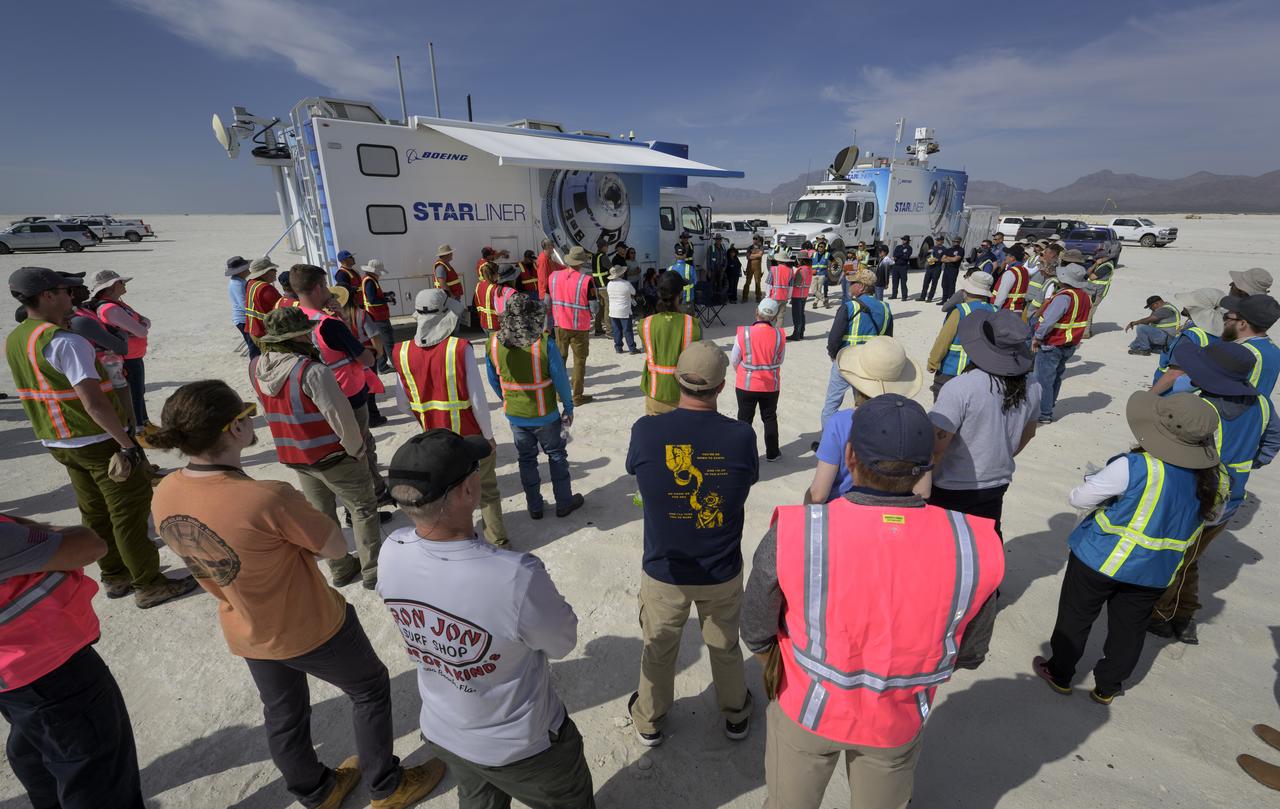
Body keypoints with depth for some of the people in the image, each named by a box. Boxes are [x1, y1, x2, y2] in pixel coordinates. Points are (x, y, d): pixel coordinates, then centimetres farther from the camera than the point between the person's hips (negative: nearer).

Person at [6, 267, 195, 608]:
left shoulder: (13, 340, 7)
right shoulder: (64, 341, -21)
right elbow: (93, 403, -27)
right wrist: (128, 443, -25)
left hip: (58, 442, 9)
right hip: (100, 441, -9)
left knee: (95, 512, 18)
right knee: (129, 512, 1)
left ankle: (114, 577, 30)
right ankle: (149, 585, 9)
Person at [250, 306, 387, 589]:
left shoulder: (255, 368, -5)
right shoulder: (312, 371, -27)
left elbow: (273, 409, 8)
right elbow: (341, 417, -24)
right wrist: (357, 449, -10)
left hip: (293, 457, 7)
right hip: (333, 456, -6)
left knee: (321, 513, 20)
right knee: (363, 508, 10)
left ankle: (340, 568, 34)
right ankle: (373, 571, 18)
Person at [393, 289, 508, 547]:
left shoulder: (403, 353, -10)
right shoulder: (459, 349, -22)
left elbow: (403, 402, -1)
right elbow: (478, 400, -19)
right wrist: (488, 435, -6)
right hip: (472, 437, -3)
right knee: (487, 489, 18)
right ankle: (497, 540, 32)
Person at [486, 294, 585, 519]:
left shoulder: (494, 343, -10)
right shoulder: (544, 343, -22)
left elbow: (493, 380, 2)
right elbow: (560, 379, -15)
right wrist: (569, 407, -1)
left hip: (515, 415, 3)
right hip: (545, 414, -3)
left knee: (526, 460, 19)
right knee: (556, 456, 17)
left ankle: (534, 507, 31)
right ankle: (564, 503, 29)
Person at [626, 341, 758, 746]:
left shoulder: (645, 431, -22)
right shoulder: (741, 435, -21)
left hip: (663, 572, 0)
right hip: (722, 573, 1)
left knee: (658, 649, 26)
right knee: (725, 647, 27)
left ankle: (650, 721, 50)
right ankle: (736, 715, 53)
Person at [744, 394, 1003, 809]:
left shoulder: (792, 536, -33)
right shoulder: (973, 547, -26)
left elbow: (756, 632, -15)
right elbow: (969, 653, -7)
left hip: (806, 708, -1)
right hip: (899, 720, 2)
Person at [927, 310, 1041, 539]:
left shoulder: (959, 388, -27)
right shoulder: (1031, 387, -6)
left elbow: (935, 448, -25)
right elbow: (1028, 433, 12)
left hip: (950, 489, -6)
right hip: (996, 485, 6)